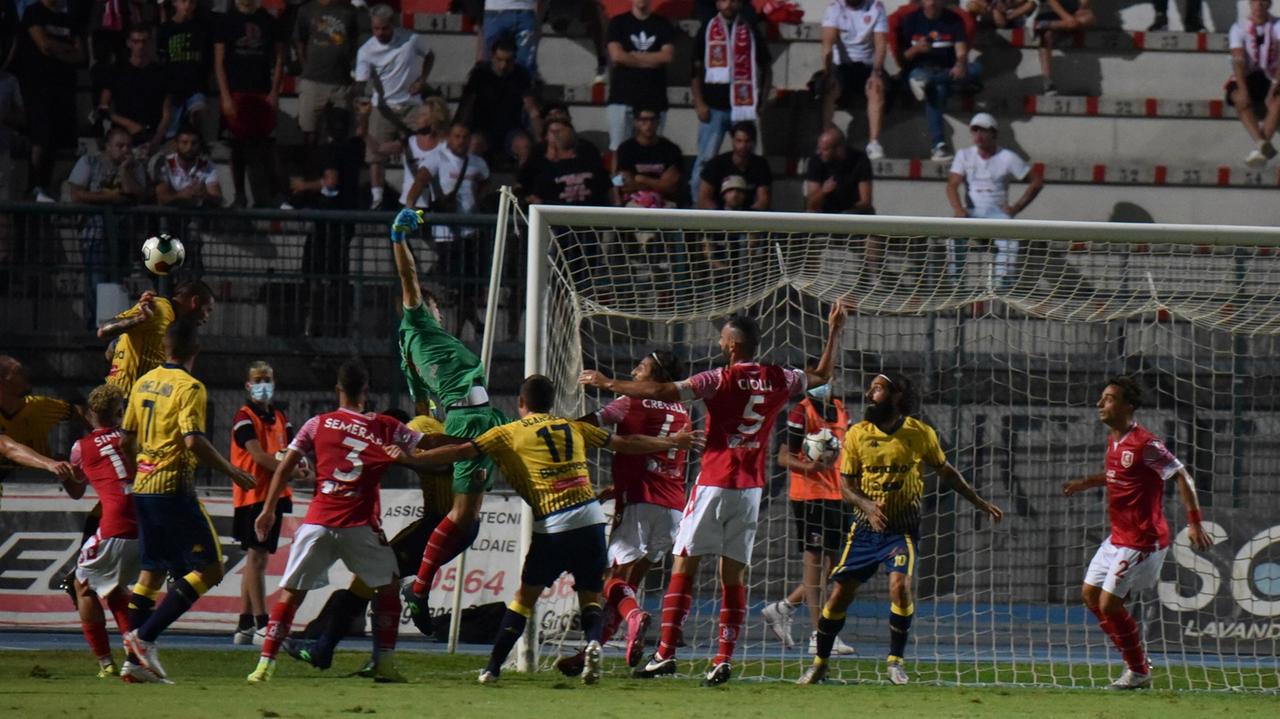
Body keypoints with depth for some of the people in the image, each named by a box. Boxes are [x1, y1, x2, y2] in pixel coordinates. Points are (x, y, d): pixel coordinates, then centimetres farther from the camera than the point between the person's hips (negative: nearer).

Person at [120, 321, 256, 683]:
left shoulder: (143, 383, 11)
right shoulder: (190, 387, -11)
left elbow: (126, 441, 15)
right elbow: (194, 441, -22)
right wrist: (230, 471, -11)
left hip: (143, 487, 8)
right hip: (174, 487, -8)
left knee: (152, 572, 15)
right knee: (209, 569, -3)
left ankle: (135, 660, 10)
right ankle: (145, 636, -13)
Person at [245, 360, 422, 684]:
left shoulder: (318, 424, 7)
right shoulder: (386, 428, 6)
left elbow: (285, 467, 5)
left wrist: (269, 509, 11)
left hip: (317, 523, 1)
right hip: (360, 527, -1)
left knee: (291, 592, 7)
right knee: (388, 586, 18)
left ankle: (265, 664, -2)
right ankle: (385, 663, 11)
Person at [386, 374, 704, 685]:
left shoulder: (509, 434, 8)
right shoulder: (573, 428, 19)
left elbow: (460, 452, 3)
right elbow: (626, 444, 26)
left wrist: (412, 458, 9)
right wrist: (672, 443, 38)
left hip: (553, 525, -3)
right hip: (591, 517, 3)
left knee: (525, 596, 8)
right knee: (590, 596, 12)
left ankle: (493, 668, 4)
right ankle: (593, 641, -18)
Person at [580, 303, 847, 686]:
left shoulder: (722, 379, -9)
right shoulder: (778, 380, 5)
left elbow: (663, 392, -16)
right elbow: (821, 375, 24)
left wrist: (608, 384, -7)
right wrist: (834, 331, 35)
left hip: (714, 483, -4)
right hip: (751, 488, 4)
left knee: (683, 566, 0)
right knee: (734, 575, 6)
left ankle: (666, 653, -6)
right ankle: (724, 660, -1)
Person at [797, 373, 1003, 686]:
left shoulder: (920, 434, -4)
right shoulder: (857, 434, -2)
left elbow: (945, 471, 11)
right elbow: (848, 483, 1)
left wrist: (978, 502, 15)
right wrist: (867, 505, -19)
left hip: (902, 530, -2)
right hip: (865, 527, 2)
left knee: (900, 586, -23)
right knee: (839, 593, 0)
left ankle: (895, 660, -4)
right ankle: (819, 662, 18)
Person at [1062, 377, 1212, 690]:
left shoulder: (1144, 444, -20)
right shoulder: (1114, 440, 9)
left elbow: (1182, 477, -19)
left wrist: (1195, 524, -23)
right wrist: (1086, 483, 23)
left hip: (1141, 541, -10)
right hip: (1118, 536, 10)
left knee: (1109, 604, -10)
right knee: (1090, 594, 12)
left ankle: (1139, 672, 7)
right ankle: (1136, 661, 22)